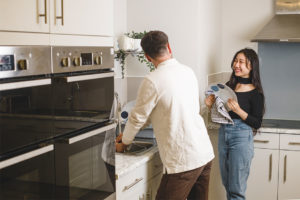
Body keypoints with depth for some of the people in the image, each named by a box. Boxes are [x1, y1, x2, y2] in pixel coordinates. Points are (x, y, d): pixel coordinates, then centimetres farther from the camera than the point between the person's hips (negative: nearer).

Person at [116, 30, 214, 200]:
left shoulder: (152, 81, -15)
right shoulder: (188, 72, 8)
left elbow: (138, 117, -4)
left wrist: (123, 143, 16)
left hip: (183, 161, -7)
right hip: (206, 153, 8)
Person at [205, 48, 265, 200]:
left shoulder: (255, 93, -9)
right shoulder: (228, 86, 7)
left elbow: (257, 124, -11)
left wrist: (238, 110, -24)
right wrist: (211, 105, -3)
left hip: (241, 137, -6)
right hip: (223, 135, 6)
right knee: (227, 184, 17)